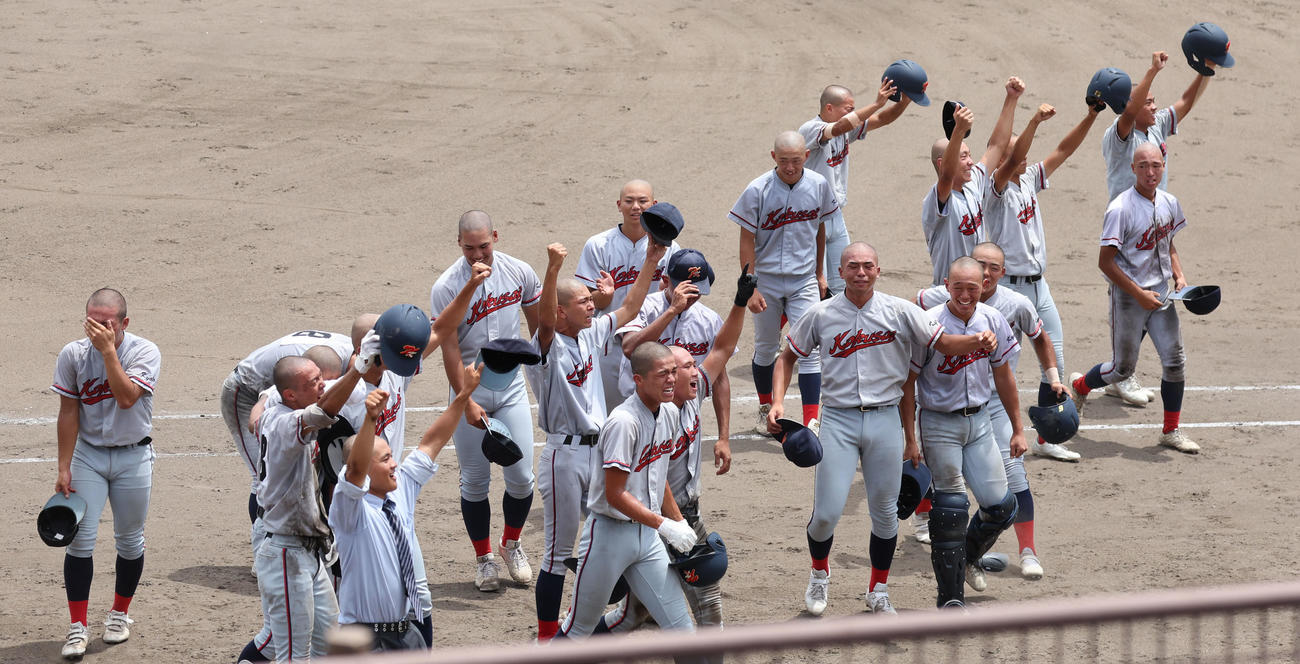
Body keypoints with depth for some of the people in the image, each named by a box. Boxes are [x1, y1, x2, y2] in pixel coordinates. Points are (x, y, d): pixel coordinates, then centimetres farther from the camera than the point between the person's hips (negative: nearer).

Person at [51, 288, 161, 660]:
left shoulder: (145, 352, -12)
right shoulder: (73, 355, -8)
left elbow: (127, 398, -27)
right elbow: (69, 414, -3)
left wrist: (108, 350, -31)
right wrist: (64, 469, -5)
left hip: (133, 456, 0)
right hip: (88, 454, 0)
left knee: (129, 541, 8)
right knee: (80, 538, -8)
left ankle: (119, 614, 28)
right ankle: (78, 627, -4)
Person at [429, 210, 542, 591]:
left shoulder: (519, 273, -5)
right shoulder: (446, 288, -15)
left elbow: (538, 323, 11)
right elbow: (450, 350, -13)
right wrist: (467, 402, -17)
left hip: (512, 386, 2)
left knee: (521, 477, -1)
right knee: (474, 480, 3)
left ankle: (512, 545, 24)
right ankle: (483, 558, 19)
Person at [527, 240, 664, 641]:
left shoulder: (592, 336, 9)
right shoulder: (548, 348, -14)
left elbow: (630, 307, 17)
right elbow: (545, 320, -35)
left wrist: (650, 261, 8)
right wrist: (553, 270, -50)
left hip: (598, 450, 8)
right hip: (564, 454, -8)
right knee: (559, 551, -2)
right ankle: (546, 637, 4)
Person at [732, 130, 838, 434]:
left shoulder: (818, 185, -4)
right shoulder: (757, 191, -14)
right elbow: (747, 241, -9)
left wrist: (819, 273, 18)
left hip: (803, 279, 1)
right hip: (766, 279, -1)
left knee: (807, 349, -7)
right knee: (766, 348, 11)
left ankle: (811, 421, -8)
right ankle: (765, 408, 32)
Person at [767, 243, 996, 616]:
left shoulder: (899, 312, 1)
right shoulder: (821, 315, 2)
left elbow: (942, 343, 2)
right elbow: (788, 358, 13)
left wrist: (977, 342, -19)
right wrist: (777, 403, -1)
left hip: (885, 418, 1)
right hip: (838, 419, -1)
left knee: (885, 512, 6)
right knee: (827, 511, -8)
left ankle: (878, 592, 24)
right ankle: (819, 573, 22)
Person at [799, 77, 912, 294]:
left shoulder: (847, 129, 7)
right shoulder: (810, 129, -17)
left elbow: (881, 119, 5)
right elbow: (840, 127, -34)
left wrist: (904, 101, -13)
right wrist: (877, 103, -38)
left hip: (836, 217, 8)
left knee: (841, 287, 9)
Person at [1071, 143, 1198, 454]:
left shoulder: (1169, 203, 2)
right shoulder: (1121, 209, -19)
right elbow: (1106, 262, -17)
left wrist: (1179, 276, 0)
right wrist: (1139, 294, -19)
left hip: (1161, 293, 6)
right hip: (1128, 296, -6)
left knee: (1174, 361, 1)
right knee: (1123, 367, 5)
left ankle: (1171, 430, 14)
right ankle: (1079, 385, 35)